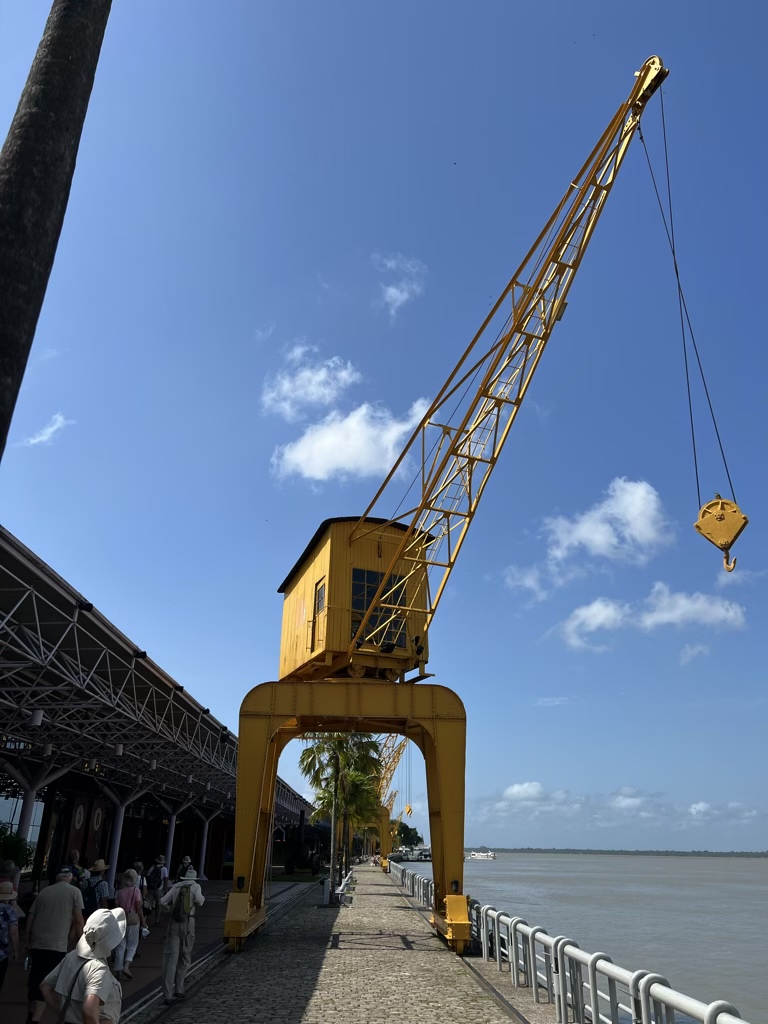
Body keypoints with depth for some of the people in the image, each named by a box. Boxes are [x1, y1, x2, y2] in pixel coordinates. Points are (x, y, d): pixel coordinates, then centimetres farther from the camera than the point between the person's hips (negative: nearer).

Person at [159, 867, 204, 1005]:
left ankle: (168, 994, -4)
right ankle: (178, 989, 18)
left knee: (171, 957, 2)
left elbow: (163, 901, 4)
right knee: (185, 957, 16)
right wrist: (202, 898, 6)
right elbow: (199, 900, -16)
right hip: (188, 923, -1)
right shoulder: (195, 886, 0)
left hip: (174, 923, 2)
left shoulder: (176, 886, 8)